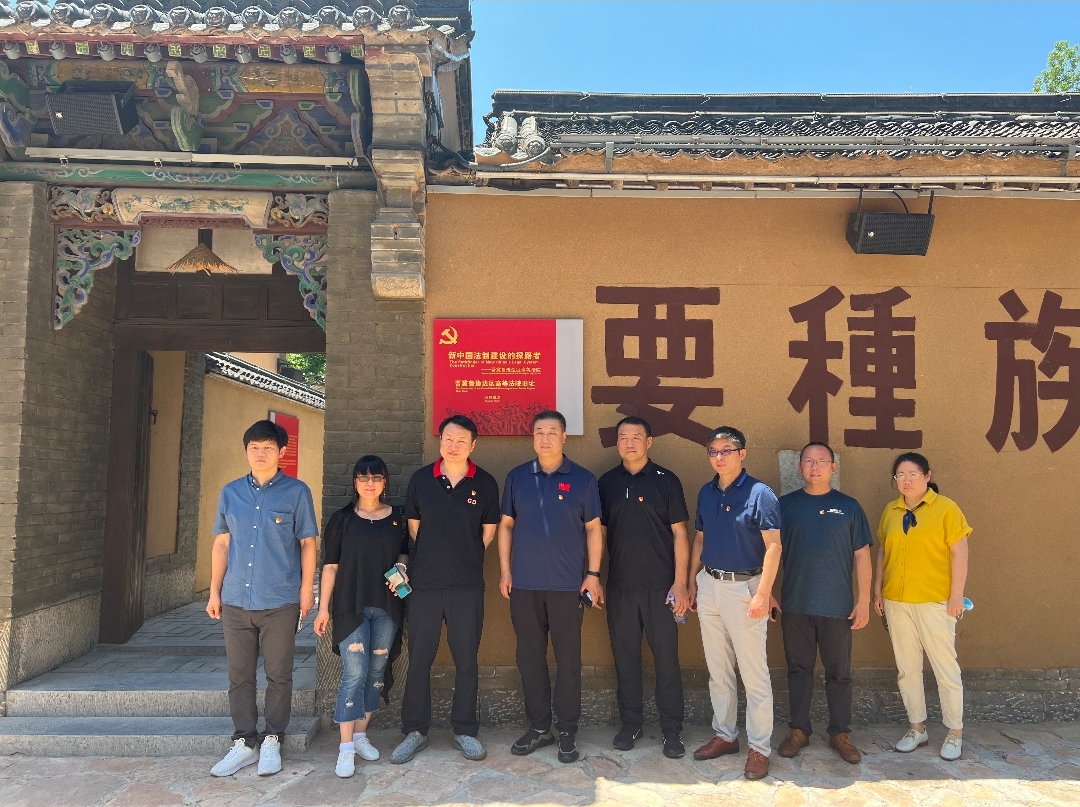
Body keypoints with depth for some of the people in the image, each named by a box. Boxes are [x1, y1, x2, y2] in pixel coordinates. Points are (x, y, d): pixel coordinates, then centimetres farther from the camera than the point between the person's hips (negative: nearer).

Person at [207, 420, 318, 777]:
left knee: (279, 675, 6)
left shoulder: (296, 492, -2)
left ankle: (271, 742, 20)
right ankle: (244, 742, 23)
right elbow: (221, 544, 12)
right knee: (239, 676, 10)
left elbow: (307, 543, -1)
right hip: (236, 601, 3)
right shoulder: (230, 492, 8)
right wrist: (214, 591, 10)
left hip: (280, 602, -3)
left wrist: (307, 590, -5)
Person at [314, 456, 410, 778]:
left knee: (377, 673, 8)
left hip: (386, 607, 3)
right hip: (351, 606, -3)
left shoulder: (397, 518, 7)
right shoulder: (341, 519, 1)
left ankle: (361, 735, 23)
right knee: (354, 674, -7)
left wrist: (401, 566, -4)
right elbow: (330, 566, 2)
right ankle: (346, 748, 1)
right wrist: (323, 608, -2)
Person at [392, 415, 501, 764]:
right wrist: (434, 558, 10)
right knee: (419, 660, 8)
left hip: (467, 585, -1)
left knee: (466, 660, 8)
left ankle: (465, 731, 23)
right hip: (424, 583, 1)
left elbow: (489, 531, 7)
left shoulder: (485, 483, -1)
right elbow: (413, 526, 11)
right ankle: (415, 731, 22)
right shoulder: (421, 480, 2)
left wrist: (464, 558, 8)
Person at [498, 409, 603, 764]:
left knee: (568, 659, 4)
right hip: (524, 584, 2)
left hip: (567, 585, -2)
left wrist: (593, 574, -3)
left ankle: (567, 731, 18)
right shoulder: (516, 477, 6)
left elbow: (593, 529, 2)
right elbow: (506, 525, 9)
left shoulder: (582, 479, 0)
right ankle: (538, 727, 24)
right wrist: (505, 571, 4)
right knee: (529, 657, 9)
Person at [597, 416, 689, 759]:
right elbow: (599, 532, 11)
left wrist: (680, 582, -8)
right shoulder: (606, 483, 7)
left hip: (660, 585, -2)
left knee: (666, 657, 2)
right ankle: (630, 723, 24)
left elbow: (679, 533, -3)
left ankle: (672, 730, 15)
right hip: (619, 585, 3)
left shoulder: (666, 481, -1)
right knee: (625, 657, 10)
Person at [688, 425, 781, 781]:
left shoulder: (760, 493, -12)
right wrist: (692, 582, 11)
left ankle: (759, 748, 14)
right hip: (709, 585, 6)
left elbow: (773, 546, -15)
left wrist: (763, 593, -20)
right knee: (717, 669, 15)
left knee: (754, 674, 2)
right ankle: (724, 735, 29)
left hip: (744, 587, -6)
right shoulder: (706, 493, 8)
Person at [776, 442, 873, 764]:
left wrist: (864, 600, -2)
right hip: (795, 604, 1)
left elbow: (862, 555, 2)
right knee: (799, 668, 10)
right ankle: (798, 729, 23)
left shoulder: (848, 507, 2)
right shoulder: (785, 505, 3)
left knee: (839, 672, 9)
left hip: (838, 605, -1)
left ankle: (841, 733, 24)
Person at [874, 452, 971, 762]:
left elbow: (959, 552, -7)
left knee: (945, 667, 4)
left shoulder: (945, 508, -5)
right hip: (896, 602, 5)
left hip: (935, 601, -4)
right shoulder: (890, 511, 8)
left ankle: (955, 733, 20)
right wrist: (878, 591, 11)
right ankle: (917, 728, 26)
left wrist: (957, 595, -11)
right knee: (907, 668, 12)